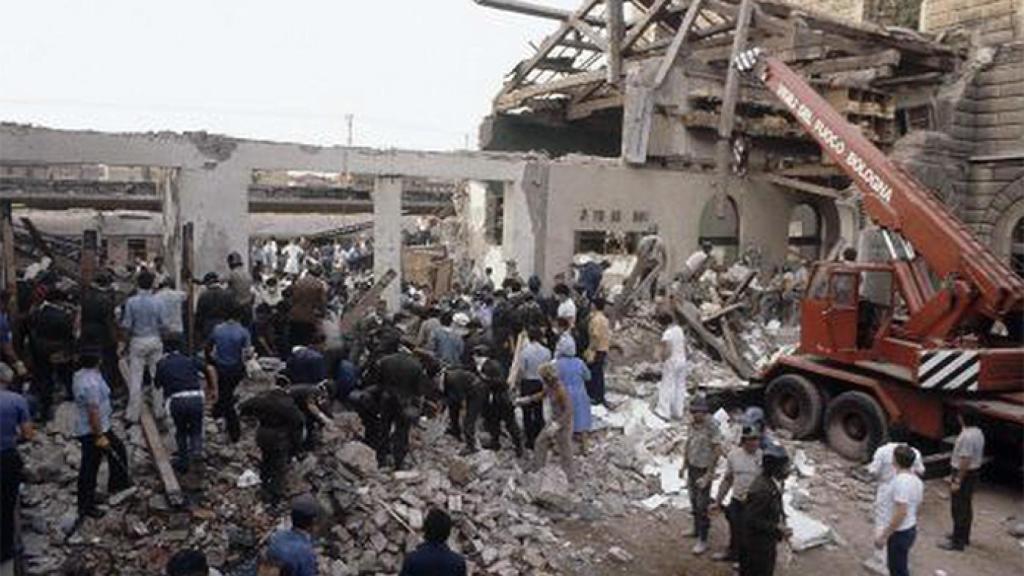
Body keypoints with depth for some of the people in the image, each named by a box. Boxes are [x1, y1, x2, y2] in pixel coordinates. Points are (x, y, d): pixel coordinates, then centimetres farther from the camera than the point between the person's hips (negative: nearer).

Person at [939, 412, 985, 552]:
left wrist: (957, 481, -20)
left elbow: (965, 461, -26)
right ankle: (964, 536, 32)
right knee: (966, 506, 20)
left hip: (964, 474, -10)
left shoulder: (966, 436, -27)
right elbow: (979, 456, 14)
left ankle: (958, 542, 8)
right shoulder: (978, 432, 4)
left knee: (959, 509, 0)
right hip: (974, 472, 10)